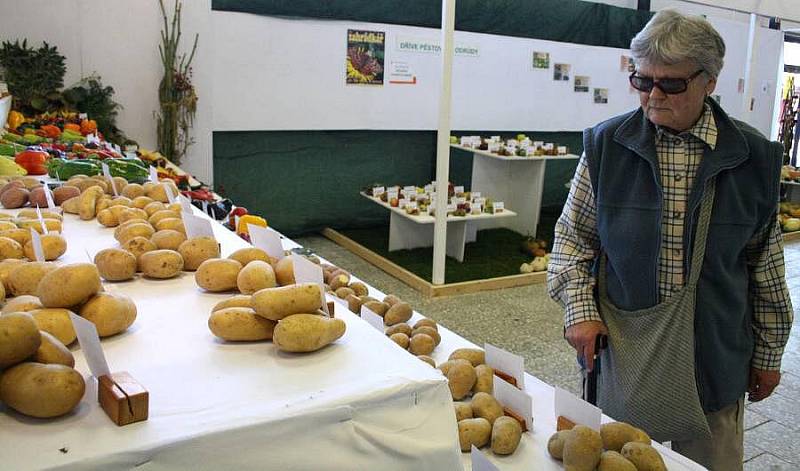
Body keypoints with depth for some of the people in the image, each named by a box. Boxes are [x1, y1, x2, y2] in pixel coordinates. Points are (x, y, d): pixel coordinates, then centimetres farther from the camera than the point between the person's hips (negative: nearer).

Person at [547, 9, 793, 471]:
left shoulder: (754, 157, -3)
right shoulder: (606, 145, -6)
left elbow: (765, 264, 4)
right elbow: (573, 236, 3)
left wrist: (768, 353, 9)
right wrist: (580, 309, -9)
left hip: (714, 355, 1)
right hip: (622, 351, 0)